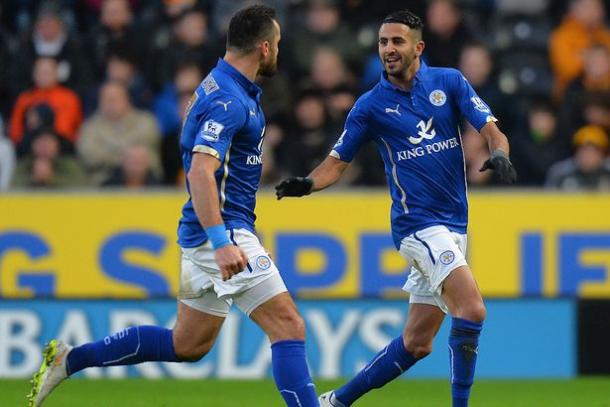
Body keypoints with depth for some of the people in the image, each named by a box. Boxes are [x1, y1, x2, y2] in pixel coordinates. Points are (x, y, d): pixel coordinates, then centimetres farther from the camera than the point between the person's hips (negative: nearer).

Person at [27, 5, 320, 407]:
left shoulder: (219, 86, 15)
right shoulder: (229, 101, -17)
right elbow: (200, 171, -28)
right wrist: (221, 242, -36)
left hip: (215, 234, 10)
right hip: (224, 231, -10)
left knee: (188, 345, 15)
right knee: (288, 326, -12)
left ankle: (69, 359, 19)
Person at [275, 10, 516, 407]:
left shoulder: (449, 81, 4)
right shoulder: (371, 105, -1)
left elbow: (491, 129, -2)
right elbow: (338, 162, 3)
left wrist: (499, 154, -25)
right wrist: (308, 183, -18)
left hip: (454, 226, 4)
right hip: (419, 225, -4)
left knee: (416, 344, 8)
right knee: (472, 309, -24)